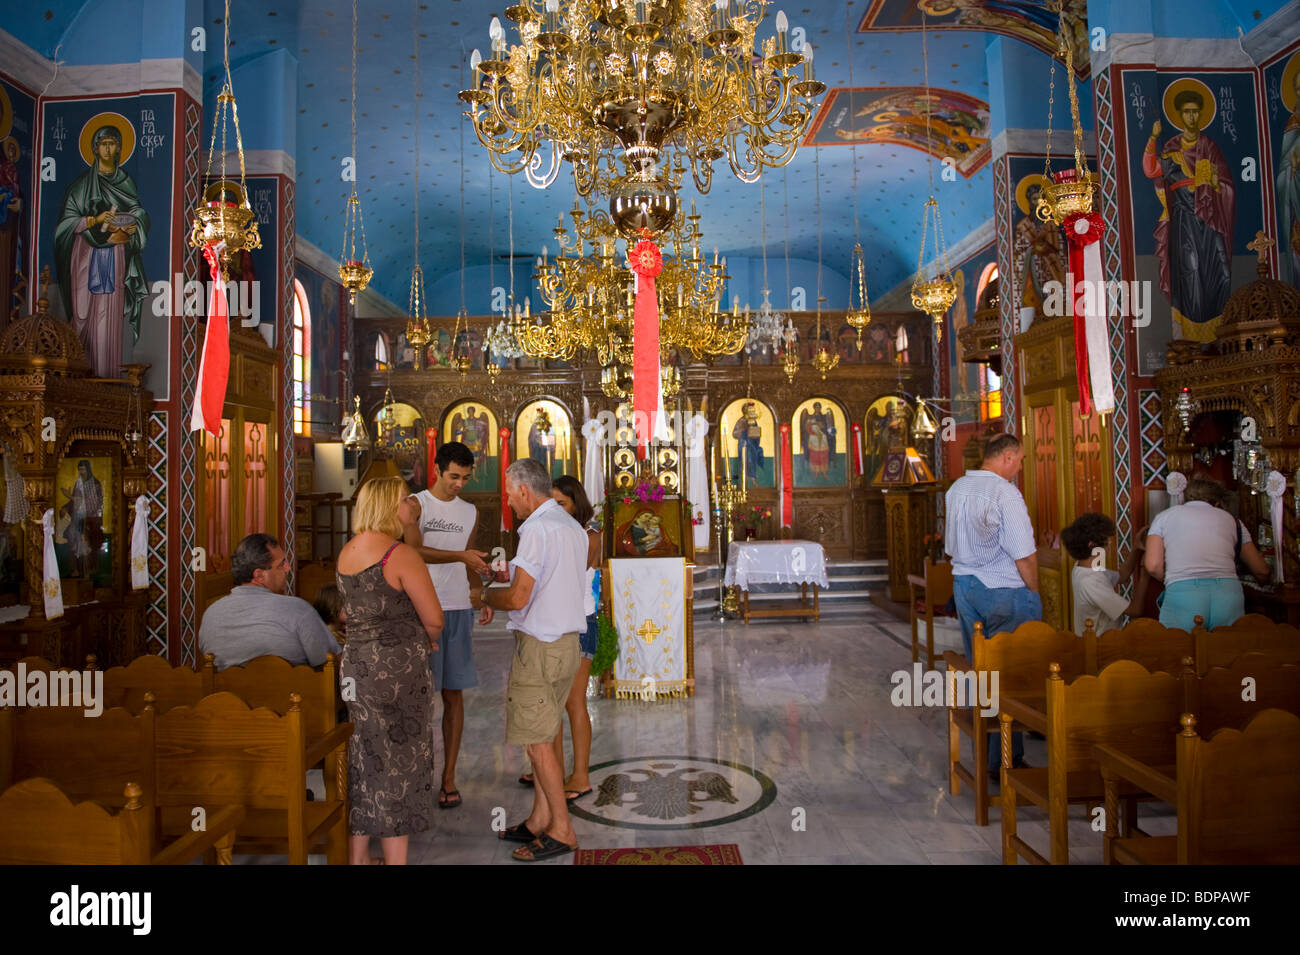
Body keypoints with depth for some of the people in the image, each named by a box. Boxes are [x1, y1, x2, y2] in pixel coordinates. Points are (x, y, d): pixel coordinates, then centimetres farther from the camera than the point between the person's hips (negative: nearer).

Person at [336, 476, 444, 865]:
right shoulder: (401, 554, -17)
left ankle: (357, 856, 29)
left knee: (362, 763, 17)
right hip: (397, 670, -7)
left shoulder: (347, 552, 6)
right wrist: (426, 641, 6)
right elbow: (433, 619, -16)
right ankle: (395, 858, 15)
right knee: (399, 764, 5)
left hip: (355, 667, 7)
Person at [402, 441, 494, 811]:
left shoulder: (470, 512, 15)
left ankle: (449, 776, 12)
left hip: (458, 610, 4)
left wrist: (480, 597, 7)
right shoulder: (415, 504, 0)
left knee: (453, 694, 5)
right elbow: (415, 550, -15)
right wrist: (461, 555, -27)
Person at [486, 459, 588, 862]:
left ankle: (562, 830, 9)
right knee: (541, 736, 16)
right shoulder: (573, 527, 12)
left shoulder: (537, 529, -17)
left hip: (539, 646, -9)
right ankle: (539, 820, 23)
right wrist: (510, 584, 19)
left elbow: (518, 599, -20)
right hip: (567, 642, 9)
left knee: (537, 740, 1)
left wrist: (487, 596, -1)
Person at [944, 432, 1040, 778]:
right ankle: (1004, 759, 10)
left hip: (964, 585, 7)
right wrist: (1034, 592, -4)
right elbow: (1024, 554, -17)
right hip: (1004, 593, -7)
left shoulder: (955, 489, 6)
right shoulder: (1004, 493, -17)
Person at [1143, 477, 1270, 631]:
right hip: (1229, 593, 2)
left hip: (1182, 595, -2)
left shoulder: (1164, 516, 17)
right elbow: (1261, 571, 27)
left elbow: (1153, 566, 4)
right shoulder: (1231, 519, 23)